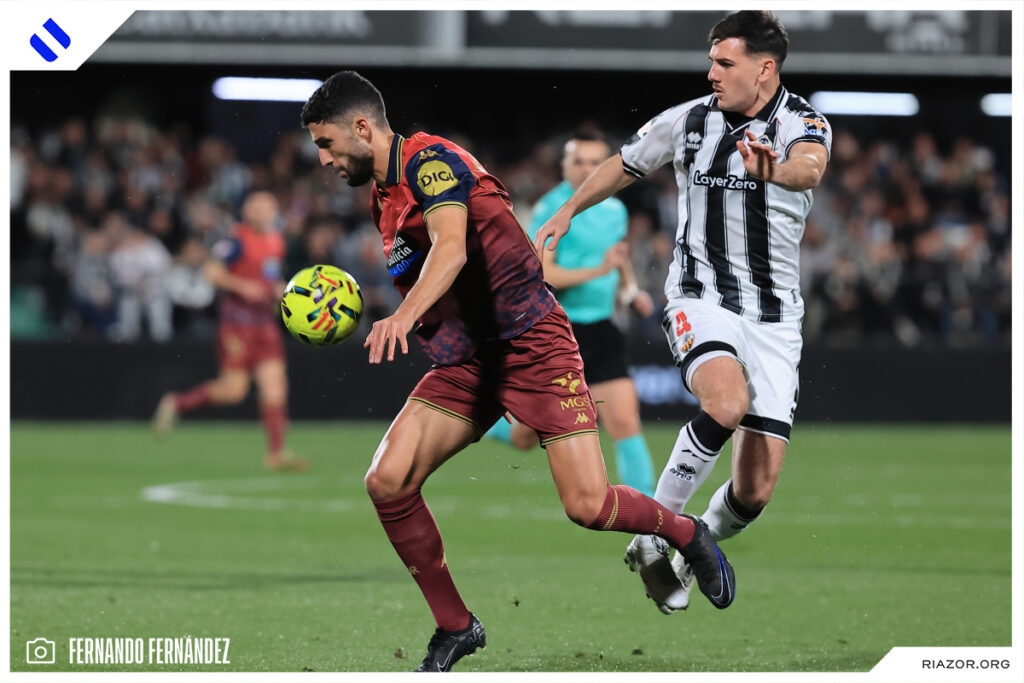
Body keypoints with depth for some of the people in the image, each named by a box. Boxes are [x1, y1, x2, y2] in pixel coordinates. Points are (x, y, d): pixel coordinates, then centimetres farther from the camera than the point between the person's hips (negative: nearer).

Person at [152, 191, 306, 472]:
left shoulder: (276, 242, 13)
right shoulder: (239, 242, -11)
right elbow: (212, 270, -14)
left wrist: (278, 289, 9)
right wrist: (242, 286, -22)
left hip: (266, 321, 7)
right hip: (238, 320, -7)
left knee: (275, 384, -3)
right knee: (233, 390, -6)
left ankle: (276, 452, -4)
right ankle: (176, 404, 15)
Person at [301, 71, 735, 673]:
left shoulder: (432, 160, -14)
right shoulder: (382, 196, 14)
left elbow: (451, 247, -32)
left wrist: (404, 315, -46)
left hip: (531, 344, -8)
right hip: (464, 363, 8)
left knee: (588, 505, -15)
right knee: (387, 482, -12)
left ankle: (687, 534, 18)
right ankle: (455, 626, 3)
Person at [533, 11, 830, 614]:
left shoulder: (802, 122, -9)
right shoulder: (687, 122, 1)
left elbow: (811, 167, -34)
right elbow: (625, 166, 21)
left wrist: (778, 171, -56)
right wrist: (568, 211, 30)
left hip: (774, 315, 0)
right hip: (701, 295, 0)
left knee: (757, 490, -4)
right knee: (727, 401, -33)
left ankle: (692, 556, 27)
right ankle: (654, 536, -18)